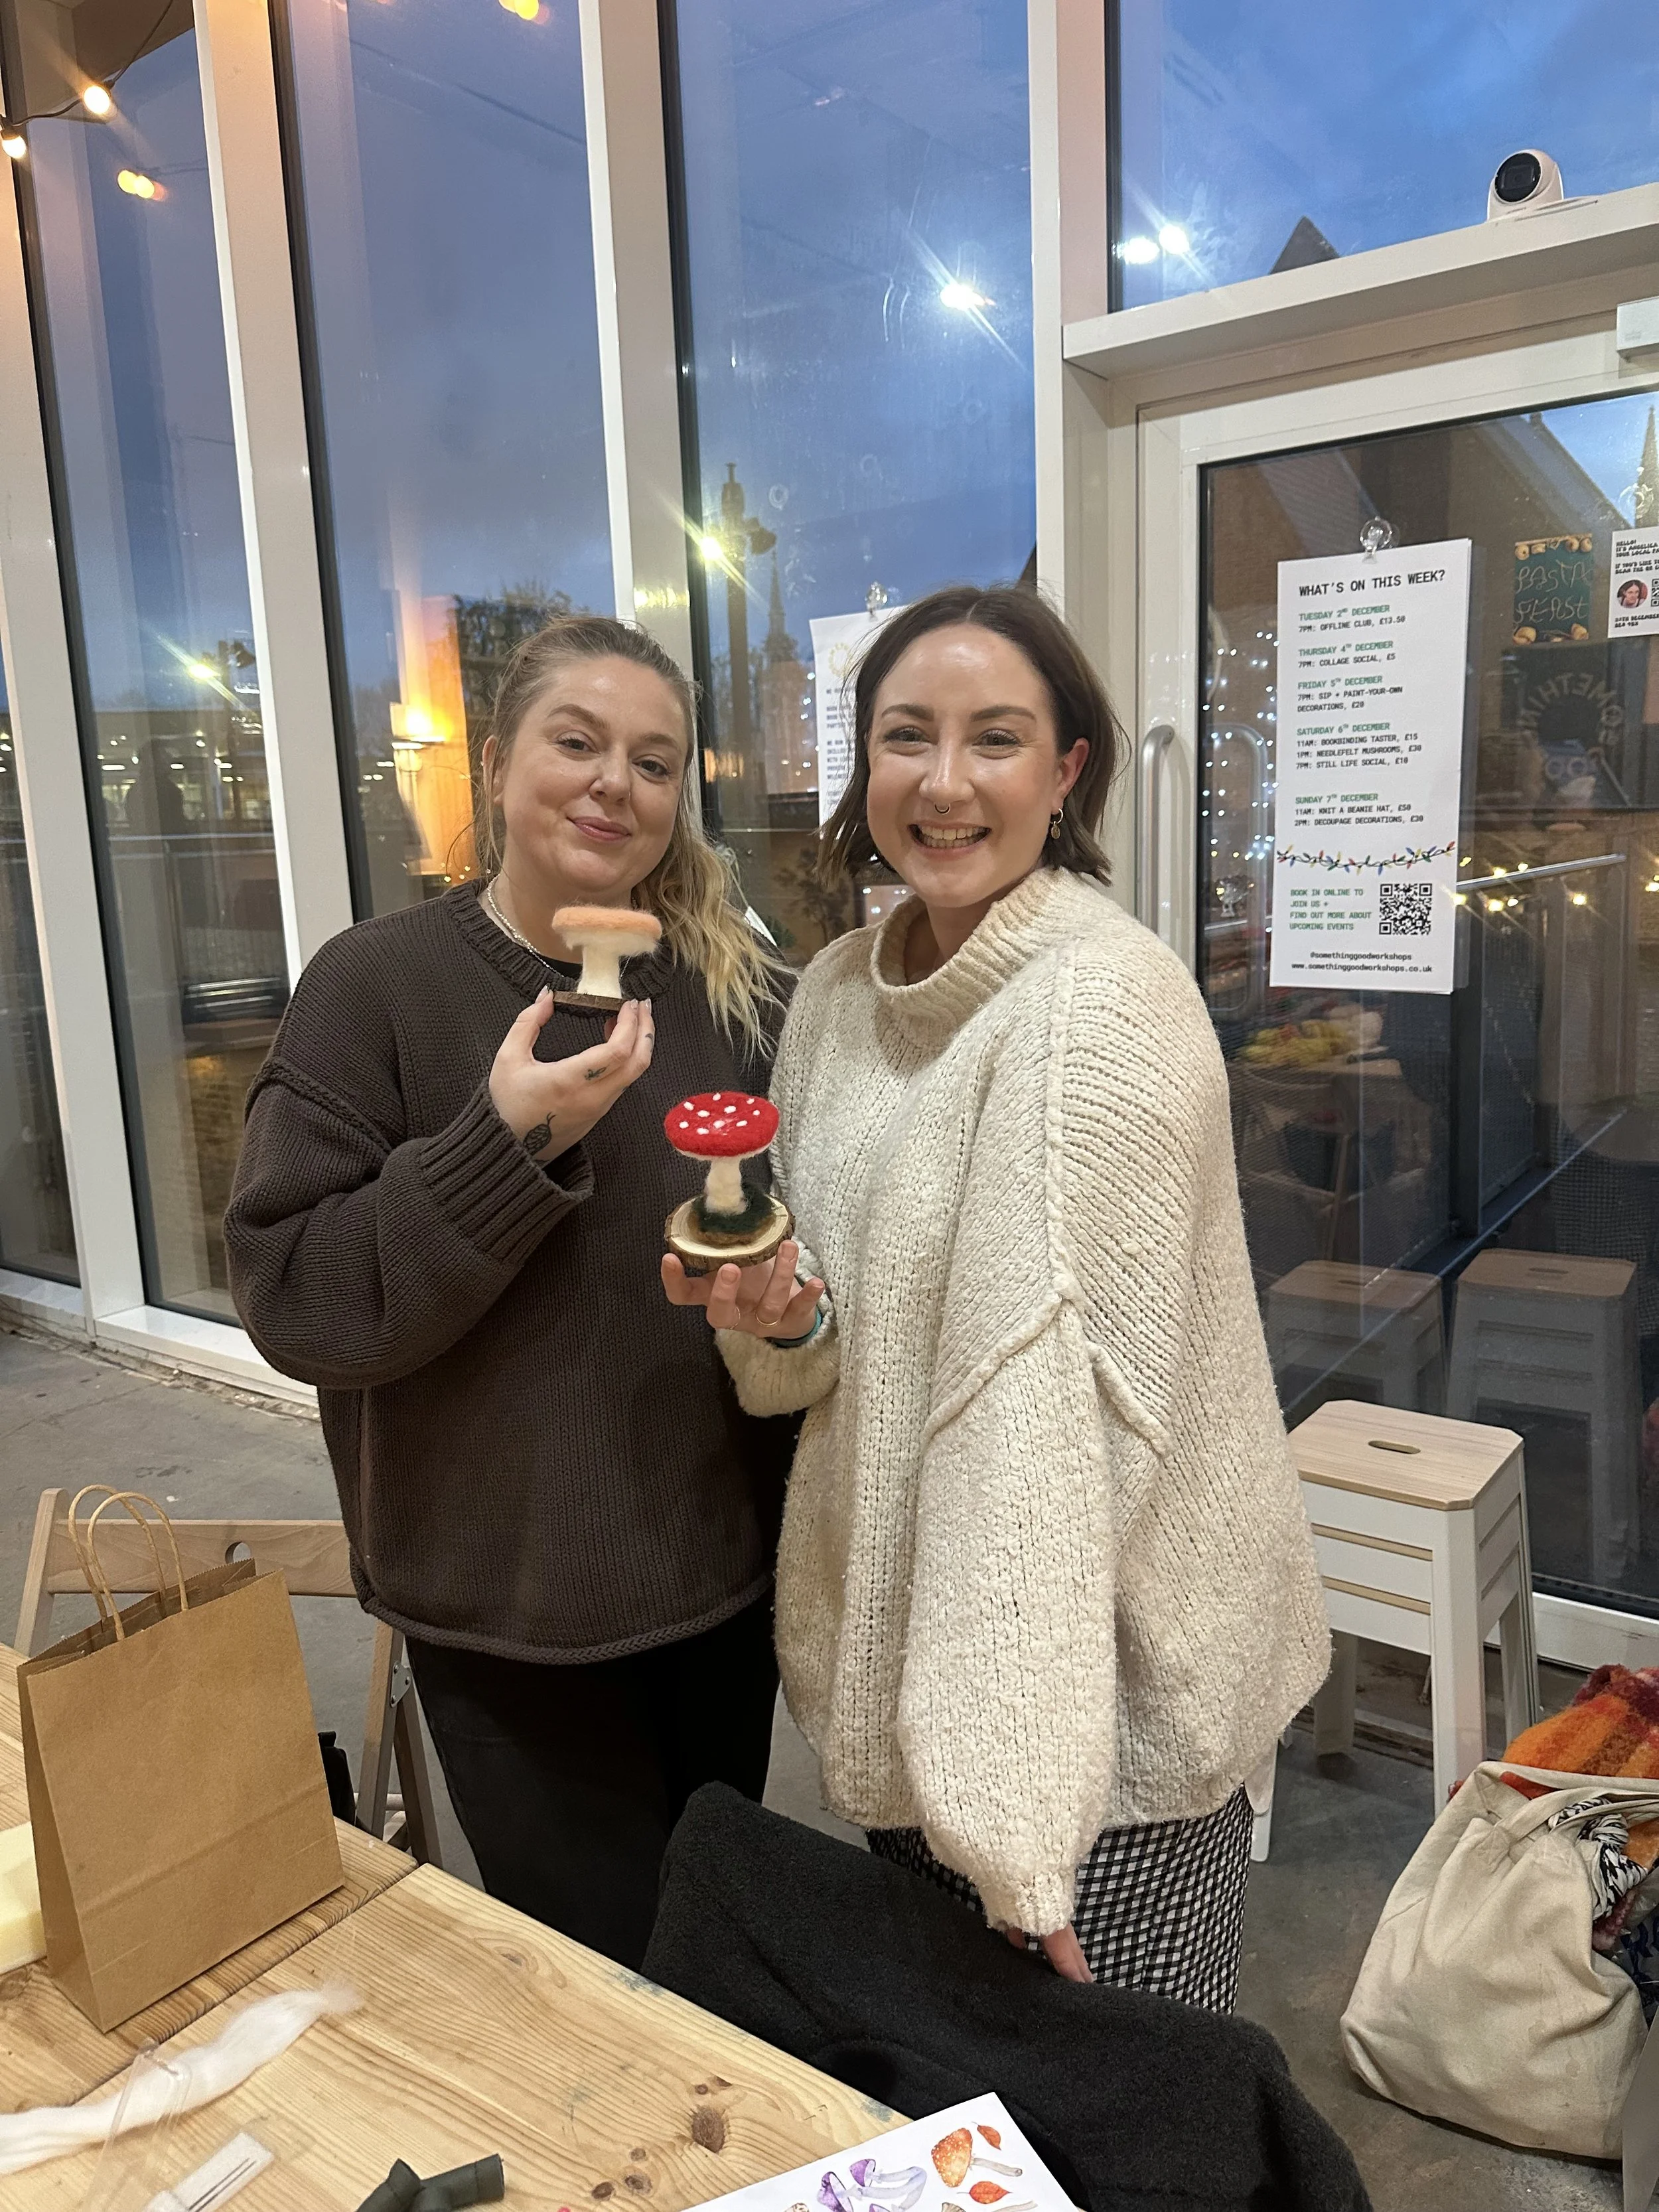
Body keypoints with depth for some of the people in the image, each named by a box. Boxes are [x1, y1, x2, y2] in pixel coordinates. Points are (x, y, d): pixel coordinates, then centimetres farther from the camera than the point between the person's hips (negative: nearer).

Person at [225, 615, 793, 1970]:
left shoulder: (740, 991, -1)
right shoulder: (378, 985, -10)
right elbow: (294, 1301, -15)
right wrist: (507, 1143, -26)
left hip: (726, 1569, 4)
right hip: (505, 1607, -3)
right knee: (615, 1968, 10)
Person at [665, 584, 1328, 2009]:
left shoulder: (1105, 1002, -21)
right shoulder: (839, 988, 3)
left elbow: (1084, 1417, -24)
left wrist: (1016, 1831, -23)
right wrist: (781, 1311, -13)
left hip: (1101, 1670, -7)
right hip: (894, 1646, 7)